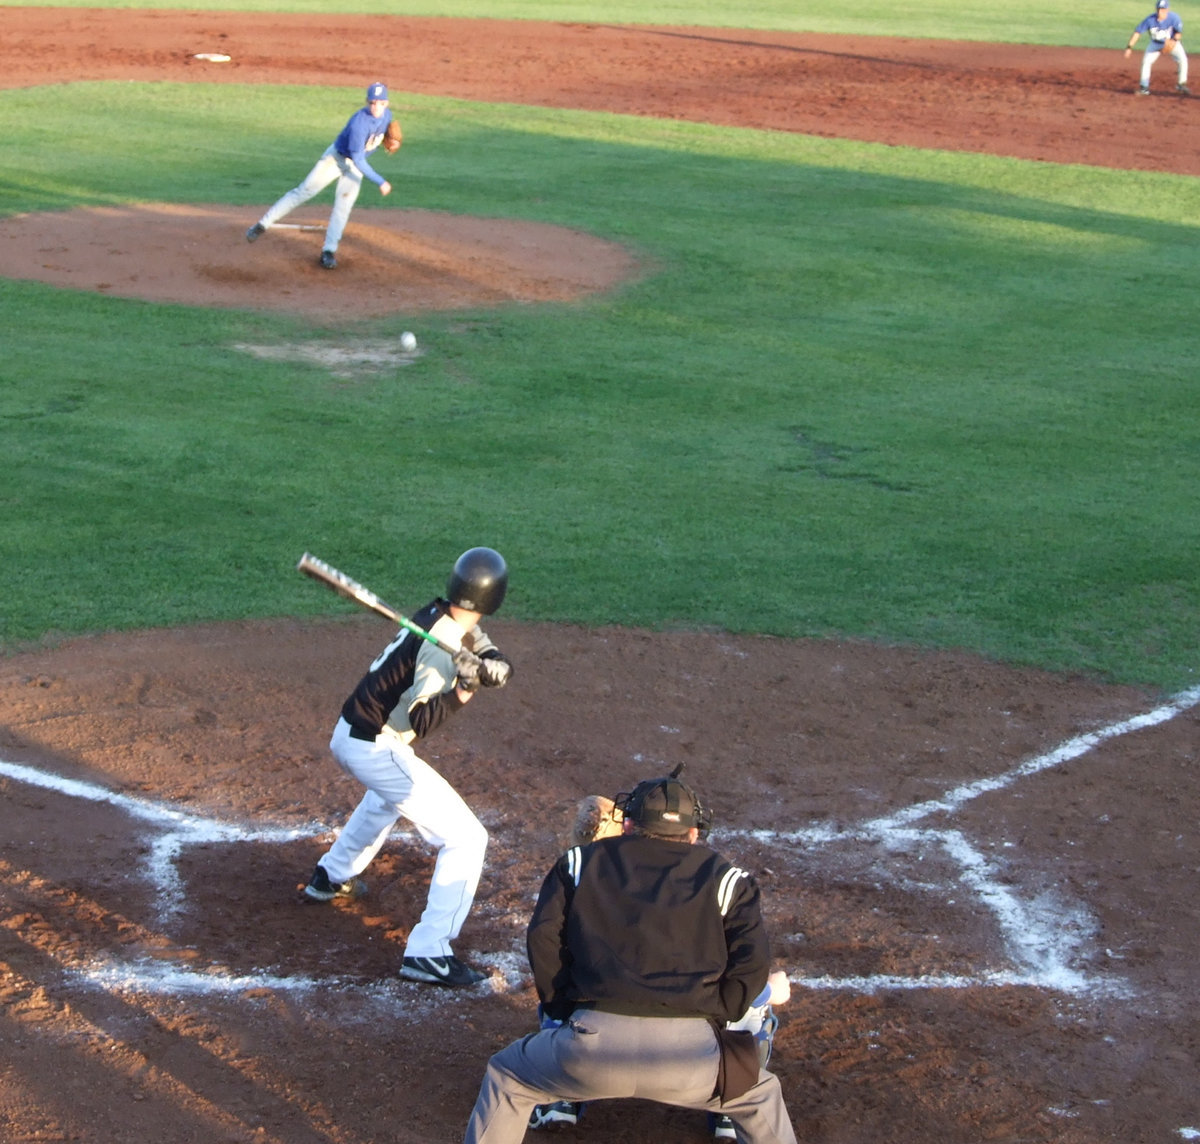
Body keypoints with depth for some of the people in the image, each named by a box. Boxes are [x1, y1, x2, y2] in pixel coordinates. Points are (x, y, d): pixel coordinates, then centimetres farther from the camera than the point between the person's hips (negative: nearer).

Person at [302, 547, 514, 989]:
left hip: (347, 736, 10)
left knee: (388, 796, 42)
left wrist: (482, 667, -23)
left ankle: (331, 876, 55)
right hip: (377, 750, -10)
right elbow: (416, 723, -26)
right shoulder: (443, 645, -23)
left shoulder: (439, 615, 3)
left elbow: (503, 666, -2)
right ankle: (428, 952, -12)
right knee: (465, 837, -8)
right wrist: (459, 692, -35)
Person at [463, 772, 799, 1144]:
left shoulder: (580, 862, 21)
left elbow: (543, 937, 11)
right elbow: (752, 963, 8)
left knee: (505, 1078, 27)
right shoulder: (724, 878, 19)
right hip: (689, 1051, 0)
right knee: (759, 1095, 29)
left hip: (593, 1043, 0)